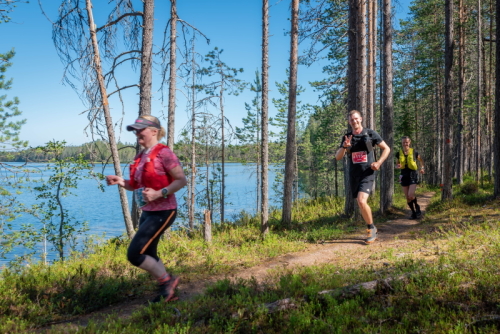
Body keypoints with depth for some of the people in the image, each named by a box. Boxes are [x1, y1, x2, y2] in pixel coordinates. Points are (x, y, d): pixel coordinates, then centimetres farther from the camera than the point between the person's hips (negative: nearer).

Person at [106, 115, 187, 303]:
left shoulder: (163, 152, -14)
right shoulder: (140, 156, 10)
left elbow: (182, 180, -15)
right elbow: (137, 185, 18)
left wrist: (160, 193, -24)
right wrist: (121, 182, 0)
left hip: (162, 212, -9)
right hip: (147, 212, 9)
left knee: (134, 254, -11)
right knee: (148, 255, 14)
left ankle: (167, 280, 8)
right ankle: (166, 292, 30)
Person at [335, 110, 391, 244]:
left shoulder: (371, 134, -2)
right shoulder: (347, 137, 7)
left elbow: (386, 149, 5)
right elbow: (337, 157, 3)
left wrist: (379, 162, -10)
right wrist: (344, 147, -17)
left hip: (367, 174, -4)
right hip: (354, 175, 5)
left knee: (362, 201, -22)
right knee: (361, 204, 11)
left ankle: (371, 228, 0)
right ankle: (371, 230, 29)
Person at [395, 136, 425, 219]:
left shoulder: (414, 152, -2)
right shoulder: (399, 154, 3)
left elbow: (421, 160, 17)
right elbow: (396, 165, 11)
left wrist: (422, 168, 5)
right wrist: (398, 166, -10)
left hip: (413, 175, -3)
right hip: (404, 176, 3)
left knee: (411, 195, -17)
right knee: (407, 197, 4)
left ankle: (417, 208, 12)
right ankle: (413, 212, 21)